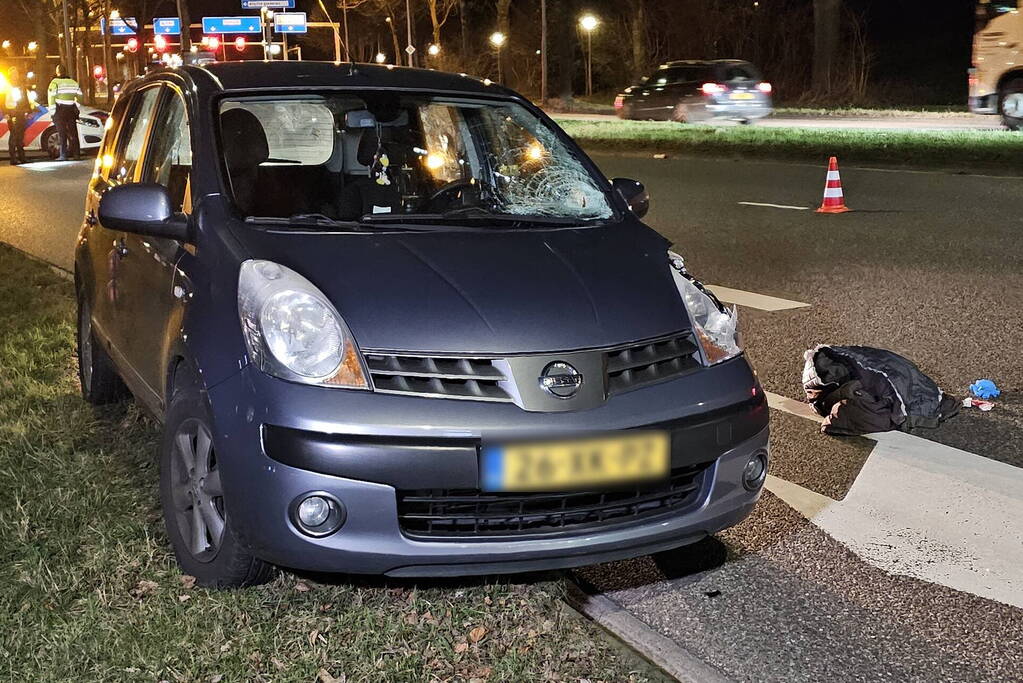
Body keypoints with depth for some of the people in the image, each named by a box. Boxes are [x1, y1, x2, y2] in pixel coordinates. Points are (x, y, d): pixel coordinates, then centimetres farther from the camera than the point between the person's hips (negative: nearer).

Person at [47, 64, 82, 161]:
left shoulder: (54, 83, -7)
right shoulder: (73, 82, 8)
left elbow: (51, 98, -12)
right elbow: (79, 96, 13)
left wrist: (53, 111, -9)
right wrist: (76, 108, 21)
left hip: (60, 110, -4)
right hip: (71, 110, 4)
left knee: (62, 134, -3)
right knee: (73, 133, 11)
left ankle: (63, 155, -7)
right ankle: (76, 154, 12)